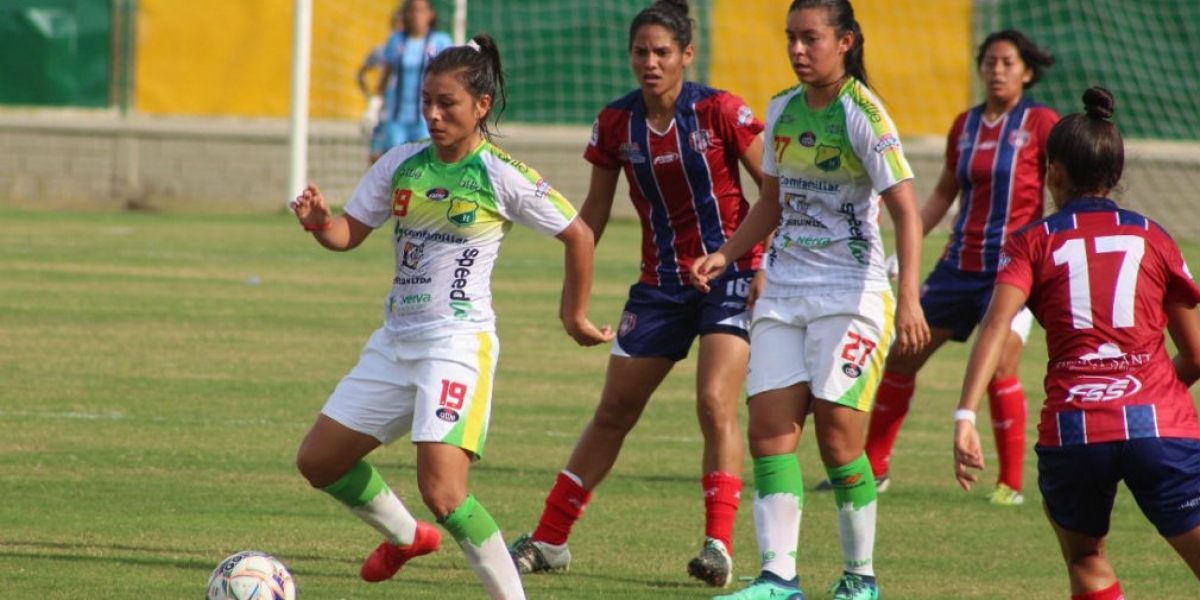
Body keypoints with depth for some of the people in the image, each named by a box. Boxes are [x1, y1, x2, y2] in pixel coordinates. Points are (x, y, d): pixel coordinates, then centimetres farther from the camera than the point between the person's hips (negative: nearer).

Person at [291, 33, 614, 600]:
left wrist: (575, 316, 5)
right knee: (318, 460, 13)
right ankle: (406, 536, 36)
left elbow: (578, 235, -1)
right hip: (396, 340, 7)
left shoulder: (503, 177, -10)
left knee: (441, 490, -22)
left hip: (458, 342, -7)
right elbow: (349, 233, 9)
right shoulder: (401, 164, 5)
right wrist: (319, 221, -14)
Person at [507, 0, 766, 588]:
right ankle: (548, 539, 16)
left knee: (715, 403, -19)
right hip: (661, 283, 4)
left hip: (729, 273, -4)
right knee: (613, 412, 8)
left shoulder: (718, 111, -13)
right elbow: (595, 210, 9)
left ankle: (719, 546, -16)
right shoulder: (615, 123, -2)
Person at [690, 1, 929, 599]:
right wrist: (725, 255, 8)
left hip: (850, 293, -6)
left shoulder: (862, 115, -12)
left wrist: (908, 298, -26)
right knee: (769, 431, -5)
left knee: (837, 436, -8)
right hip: (783, 291, 6)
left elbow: (906, 211, -16)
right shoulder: (782, 110, 8)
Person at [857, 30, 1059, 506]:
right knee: (901, 356, 6)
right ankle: (874, 467, 18)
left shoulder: (1040, 124, -6)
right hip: (961, 263, 6)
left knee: (1000, 367, -18)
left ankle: (1011, 482, -6)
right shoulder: (965, 125, 10)